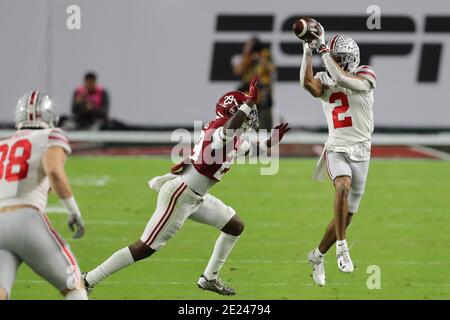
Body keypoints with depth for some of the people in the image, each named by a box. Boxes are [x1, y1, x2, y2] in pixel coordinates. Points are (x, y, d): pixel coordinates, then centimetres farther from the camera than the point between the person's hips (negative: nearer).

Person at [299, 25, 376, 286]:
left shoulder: (365, 76, -4)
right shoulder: (325, 80, 4)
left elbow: (344, 81, -24)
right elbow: (308, 83, -20)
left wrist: (324, 50, -25)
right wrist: (308, 52, -24)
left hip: (360, 153, 0)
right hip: (336, 150, 0)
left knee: (346, 215, 6)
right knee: (343, 186, -33)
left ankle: (318, 255, 26)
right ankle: (342, 246, -29)